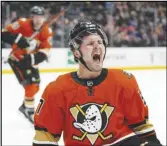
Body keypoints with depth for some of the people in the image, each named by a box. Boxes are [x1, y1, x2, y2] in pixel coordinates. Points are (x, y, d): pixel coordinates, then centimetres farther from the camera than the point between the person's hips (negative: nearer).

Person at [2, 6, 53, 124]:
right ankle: (30, 111, -8)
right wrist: (18, 39, -38)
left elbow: (45, 51, -14)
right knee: (30, 84, -17)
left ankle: (25, 106, 37)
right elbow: (4, 34, -22)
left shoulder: (47, 32, -9)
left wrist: (33, 59, -30)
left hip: (30, 60, 6)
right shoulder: (22, 24, -21)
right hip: (16, 59, -6)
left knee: (35, 86, 16)